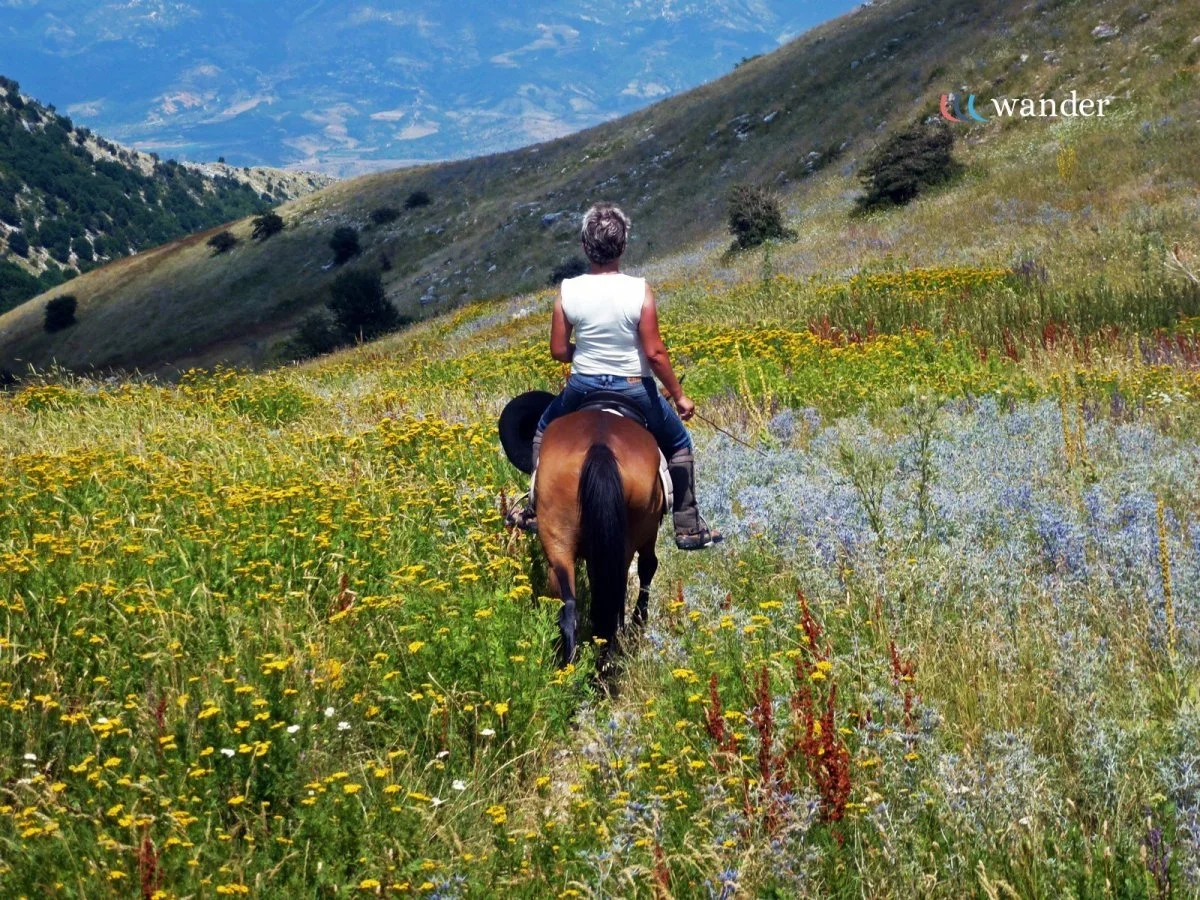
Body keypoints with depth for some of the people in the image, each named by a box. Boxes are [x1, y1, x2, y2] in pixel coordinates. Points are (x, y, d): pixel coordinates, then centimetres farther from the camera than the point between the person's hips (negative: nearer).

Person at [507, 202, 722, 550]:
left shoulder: (569, 291, -12)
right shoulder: (639, 291, -18)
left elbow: (558, 350, -5)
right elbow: (654, 352, -17)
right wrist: (679, 395, -5)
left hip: (583, 386, 2)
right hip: (635, 388, -1)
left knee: (545, 433, 31)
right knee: (679, 445, 23)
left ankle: (538, 511, 35)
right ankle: (688, 527, 25)